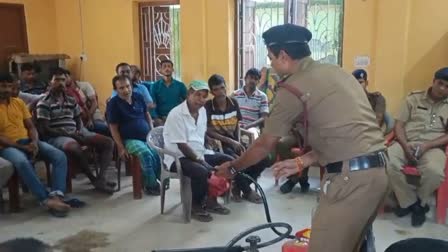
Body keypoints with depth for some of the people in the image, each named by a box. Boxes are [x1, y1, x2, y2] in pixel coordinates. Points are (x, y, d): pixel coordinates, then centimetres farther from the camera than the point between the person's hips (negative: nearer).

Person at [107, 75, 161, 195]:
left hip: (147, 137, 5)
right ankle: (151, 185, -14)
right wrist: (121, 148, -13)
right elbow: (114, 128, -6)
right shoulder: (113, 104, -6)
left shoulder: (138, 97, 7)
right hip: (130, 139, -5)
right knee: (146, 154, -32)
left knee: (158, 154, -21)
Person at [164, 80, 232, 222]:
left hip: (199, 154, 9)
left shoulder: (202, 111, 7)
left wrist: (203, 157, 2)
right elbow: (182, 146, -21)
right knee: (201, 172, -35)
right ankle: (195, 206, -7)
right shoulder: (176, 114, -18)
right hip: (179, 157, -9)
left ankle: (211, 200, 7)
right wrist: (201, 161, -20)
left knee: (228, 161, -2)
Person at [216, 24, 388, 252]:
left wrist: (232, 168, 18)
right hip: (376, 170, 9)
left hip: (350, 176, -9)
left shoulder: (292, 88, -7)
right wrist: (302, 162, 17)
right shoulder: (335, 72, 17)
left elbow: (265, 145, 2)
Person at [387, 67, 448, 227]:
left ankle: (420, 202, -2)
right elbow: (399, 125, 7)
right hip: (407, 143, 1)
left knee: (434, 171, -36)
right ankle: (409, 201, -9)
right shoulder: (413, 98, 13)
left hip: (433, 147, -1)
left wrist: (427, 145, -15)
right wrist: (405, 145, -12)